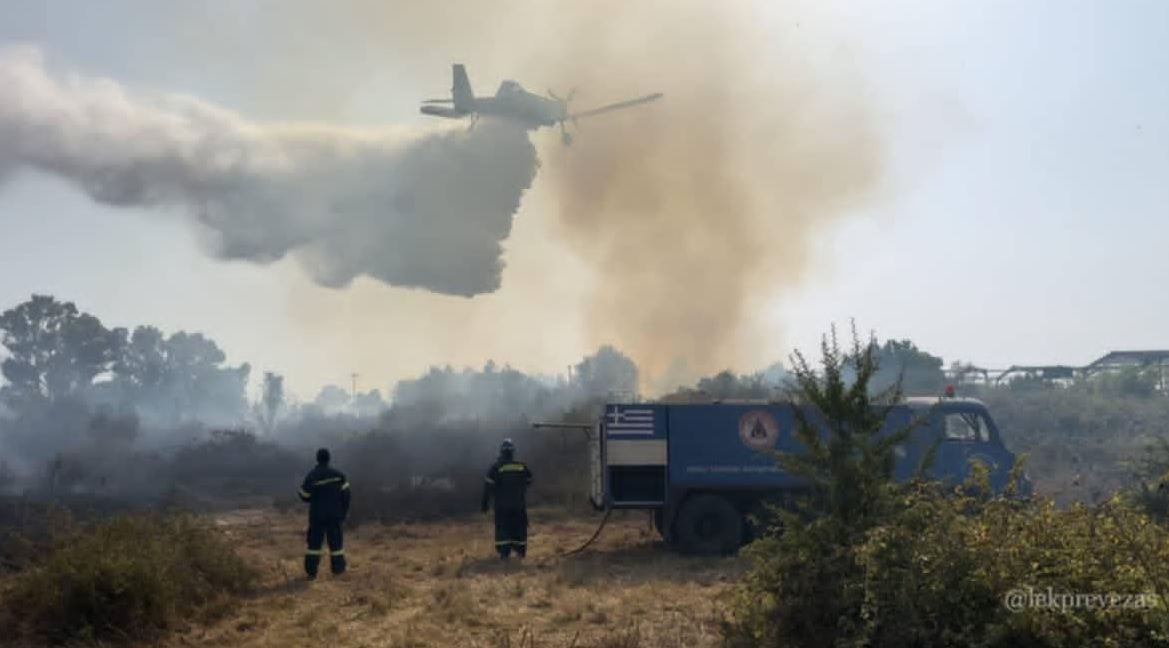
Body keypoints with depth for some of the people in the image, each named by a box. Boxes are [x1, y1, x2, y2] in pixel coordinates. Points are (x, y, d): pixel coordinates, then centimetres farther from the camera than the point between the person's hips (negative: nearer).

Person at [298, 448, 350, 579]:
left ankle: (311, 571, 4)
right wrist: (344, 511, 5)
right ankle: (338, 568, 13)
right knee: (336, 541, 10)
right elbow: (345, 493, -4)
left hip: (317, 515, -1)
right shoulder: (338, 474, -5)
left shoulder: (311, 476, -10)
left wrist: (299, 492, 20)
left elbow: (305, 497, -4)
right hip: (334, 514, 1)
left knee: (314, 541, 5)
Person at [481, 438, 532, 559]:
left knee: (503, 527, 3)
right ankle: (521, 550, 17)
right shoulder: (522, 466, 0)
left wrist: (485, 503, -1)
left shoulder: (496, 467, -8)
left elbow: (488, 486, -8)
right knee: (520, 527, 12)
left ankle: (504, 552, -3)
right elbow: (529, 482, 12)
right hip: (519, 504, 2)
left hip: (502, 505, -2)